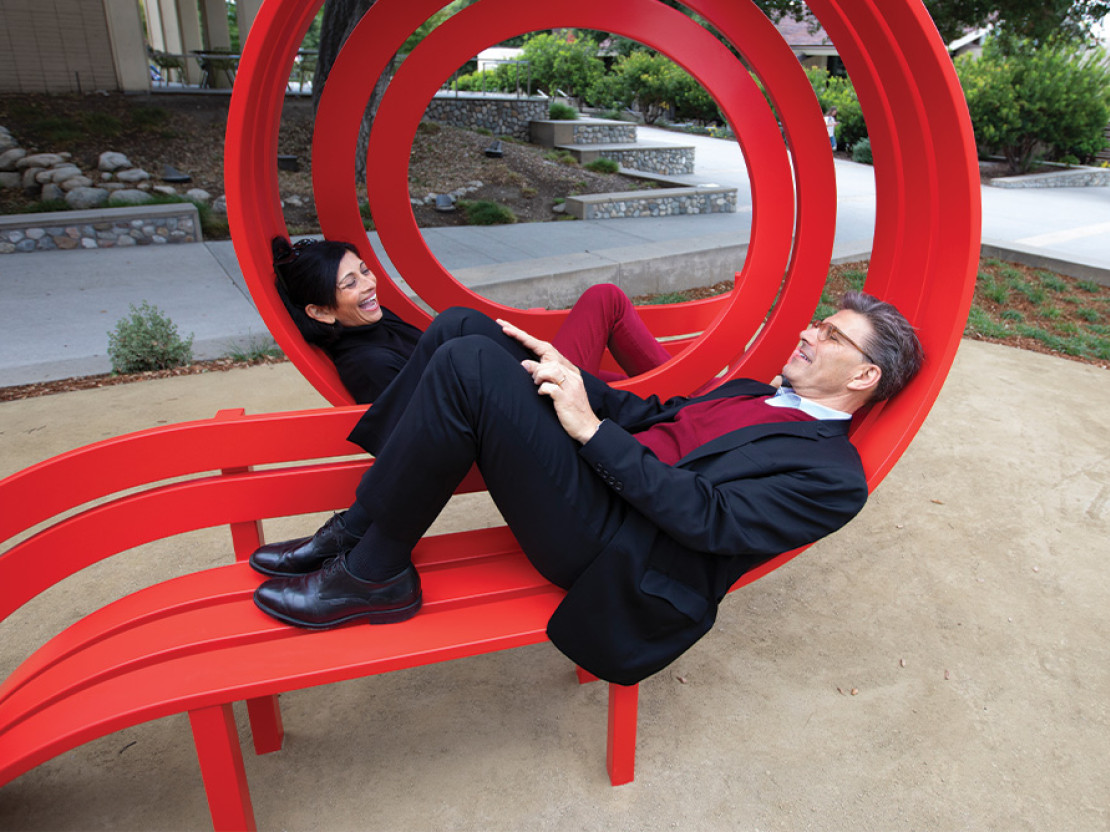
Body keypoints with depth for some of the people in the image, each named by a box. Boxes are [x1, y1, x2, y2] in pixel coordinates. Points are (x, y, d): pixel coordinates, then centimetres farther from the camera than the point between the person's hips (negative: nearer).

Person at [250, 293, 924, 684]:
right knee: (463, 326, -3)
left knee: (471, 364, -25)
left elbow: (707, 516, -17)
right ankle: (355, 529, -1)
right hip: (602, 478, 9)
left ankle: (373, 575, -10)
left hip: (614, 552, -9)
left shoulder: (834, 477, -4)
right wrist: (569, 372, 4)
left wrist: (592, 429, -19)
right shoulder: (756, 393, 24)